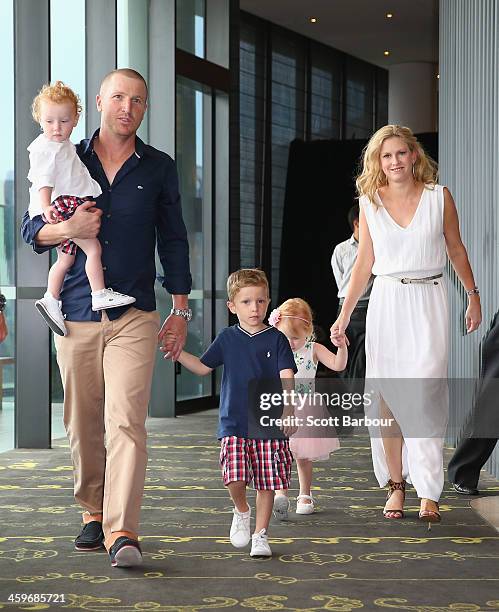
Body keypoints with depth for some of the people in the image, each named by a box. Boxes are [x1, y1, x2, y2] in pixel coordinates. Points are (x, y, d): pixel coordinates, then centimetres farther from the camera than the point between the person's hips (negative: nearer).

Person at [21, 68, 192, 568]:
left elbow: (172, 240, 13)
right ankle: (93, 513, 23)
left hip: (134, 315, -2)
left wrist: (180, 310, 9)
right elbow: (31, 229, 10)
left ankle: (122, 532, -17)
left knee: (126, 421, -13)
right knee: (82, 425, 6)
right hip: (76, 313, 2)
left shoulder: (158, 168, 9)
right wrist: (67, 229, -12)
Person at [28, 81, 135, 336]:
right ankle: (100, 295, -14)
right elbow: (44, 180, -21)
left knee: (66, 257, 14)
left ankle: (50, 300, 19)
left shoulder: (65, 146, 20)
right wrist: (46, 207, -32)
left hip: (72, 205, 10)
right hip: (62, 206, -10)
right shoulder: (45, 148, -11)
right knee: (93, 247, -15)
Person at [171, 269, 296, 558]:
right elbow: (203, 367, 17)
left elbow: (287, 377, -8)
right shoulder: (227, 338, 8)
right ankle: (241, 512, 18)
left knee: (267, 484, 3)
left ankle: (260, 534, 20)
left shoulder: (276, 339, 1)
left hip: (269, 425, -1)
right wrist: (178, 353, 3)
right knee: (235, 479, -14)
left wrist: (289, 409, -23)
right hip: (234, 424, 1)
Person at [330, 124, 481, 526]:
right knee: (386, 399, 1)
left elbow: (456, 248, 12)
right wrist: (344, 315, 6)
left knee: (425, 395, -10)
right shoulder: (370, 202, 5)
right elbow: (364, 263, 9)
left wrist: (474, 296, 12)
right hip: (386, 303, 2)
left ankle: (429, 494, -6)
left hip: (428, 301, -2)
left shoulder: (438, 196, 1)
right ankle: (396, 486, 11)